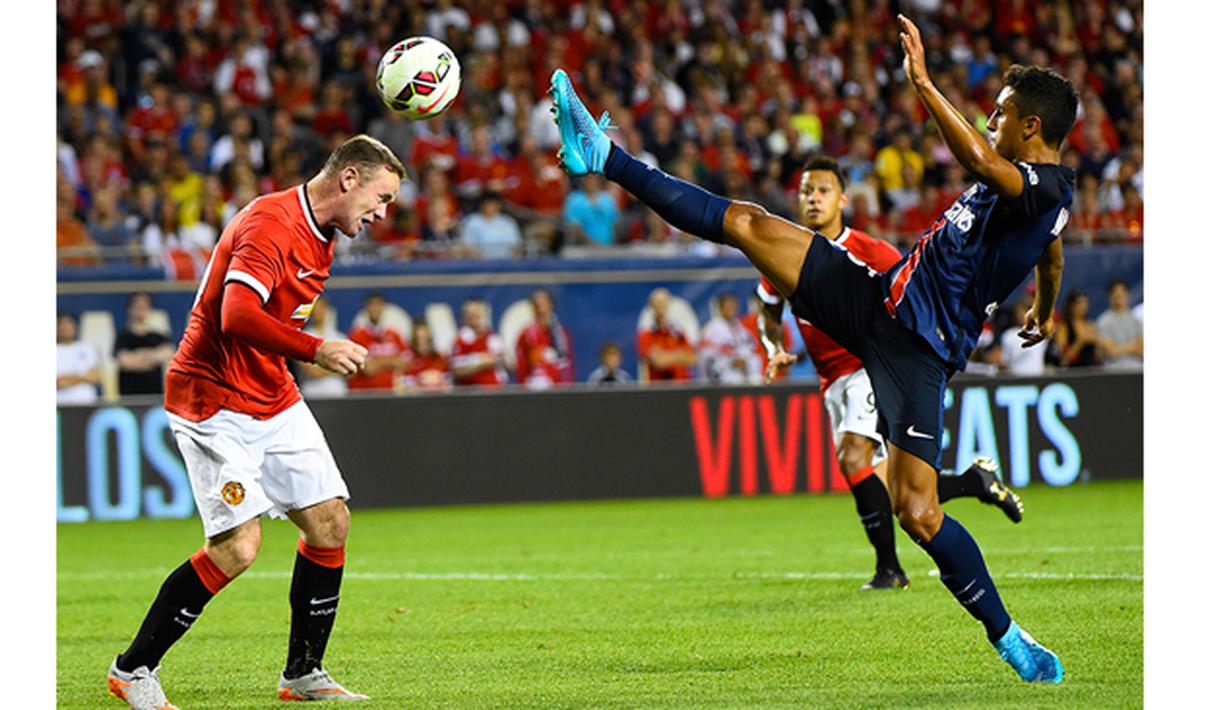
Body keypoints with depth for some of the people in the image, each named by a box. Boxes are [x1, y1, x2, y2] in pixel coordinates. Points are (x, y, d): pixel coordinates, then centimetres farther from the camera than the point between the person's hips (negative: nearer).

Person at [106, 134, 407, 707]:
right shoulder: (270, 224, -21)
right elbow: (237, 316, -34)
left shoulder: (320, 238, 11)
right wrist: (316, 351, -38)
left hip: (274, 401, 10)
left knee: (329, 524, 3)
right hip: (214, 403, -10)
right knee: (238, 546, -16)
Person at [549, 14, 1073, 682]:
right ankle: (606, 157, 11)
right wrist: (1044, 313, 57)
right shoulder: (1021, 186, 14)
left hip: (917, 348, -9)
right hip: (877, 297, 9)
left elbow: (981, 160, -39)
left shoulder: (1045, 187, -16)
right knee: (748, 224, 2)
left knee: (917, 513, -15)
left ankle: (1008, 638, 2)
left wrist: (923, 83, -34)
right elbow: (1051, 256, 36)